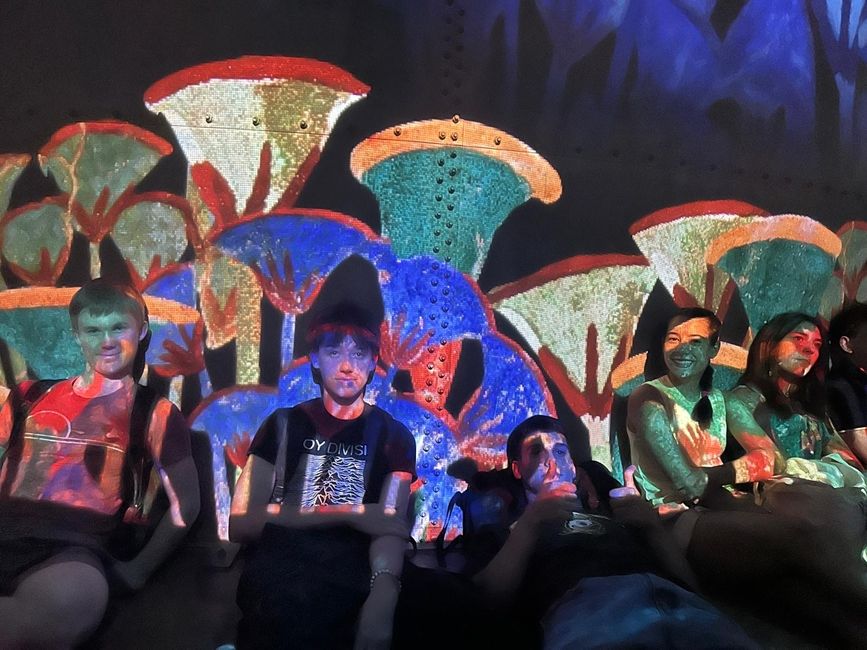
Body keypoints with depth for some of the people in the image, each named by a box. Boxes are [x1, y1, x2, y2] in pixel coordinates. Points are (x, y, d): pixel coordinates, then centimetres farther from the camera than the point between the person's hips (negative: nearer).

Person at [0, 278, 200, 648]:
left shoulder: (153, 412, 13)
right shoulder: (30, 396, 23)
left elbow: (185, 503, 9)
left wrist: (138, 570, -2)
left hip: (74, 544, -1)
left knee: (67, 600, -39)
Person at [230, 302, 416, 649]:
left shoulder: (393, 436, 11)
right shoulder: (284, 425, 12)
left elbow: (390, 526, -5)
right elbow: (240, 524, 2)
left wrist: (384, 591, -28)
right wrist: (352, 514, -4)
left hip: (352, 580, 1)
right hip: (277, 576, -1)